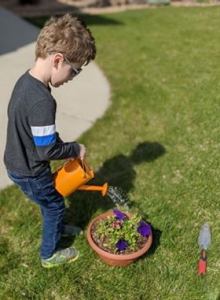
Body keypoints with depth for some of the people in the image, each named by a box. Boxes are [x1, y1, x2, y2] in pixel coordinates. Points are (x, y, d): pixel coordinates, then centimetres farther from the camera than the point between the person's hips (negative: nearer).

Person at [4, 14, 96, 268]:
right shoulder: (42, 101, -35)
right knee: (55, 205, 16)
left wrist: (65, 147, 6)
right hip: (29, 172, -8)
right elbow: (48, 151, -29)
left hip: (17, 162, 8)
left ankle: (55, 227, 57)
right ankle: (49, 254, 37)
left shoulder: (26, 80, -5)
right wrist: (76, 149, -13)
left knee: (50, 202, 30)